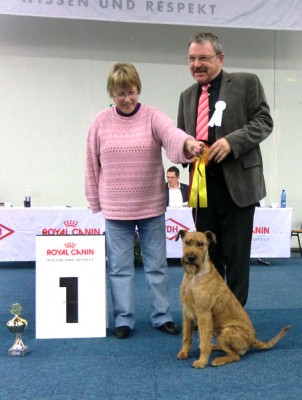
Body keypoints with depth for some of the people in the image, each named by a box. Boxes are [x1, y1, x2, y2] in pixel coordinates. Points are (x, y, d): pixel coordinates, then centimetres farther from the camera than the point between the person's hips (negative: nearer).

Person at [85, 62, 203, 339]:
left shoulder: (152, 116, -4)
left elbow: (172, 134, -24)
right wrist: (96, 202, 5)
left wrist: (188, 142, -47)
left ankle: (162, 316, 23)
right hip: (115, 209, 1)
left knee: (157, 264, 10)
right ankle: (123, 319, 20)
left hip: (152, 206, 0)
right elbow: (93, 165, 5)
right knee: (119, 266, 8)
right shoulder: (101, 122, 1)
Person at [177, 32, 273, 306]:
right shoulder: (187, 95, 18)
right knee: (208, 253, 11)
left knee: (236, 253, 3)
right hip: (202, 185, 5)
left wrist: (232, 141, -18)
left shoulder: (247, 83, 3)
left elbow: (264, 121, -4)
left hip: (237, 183, -4)